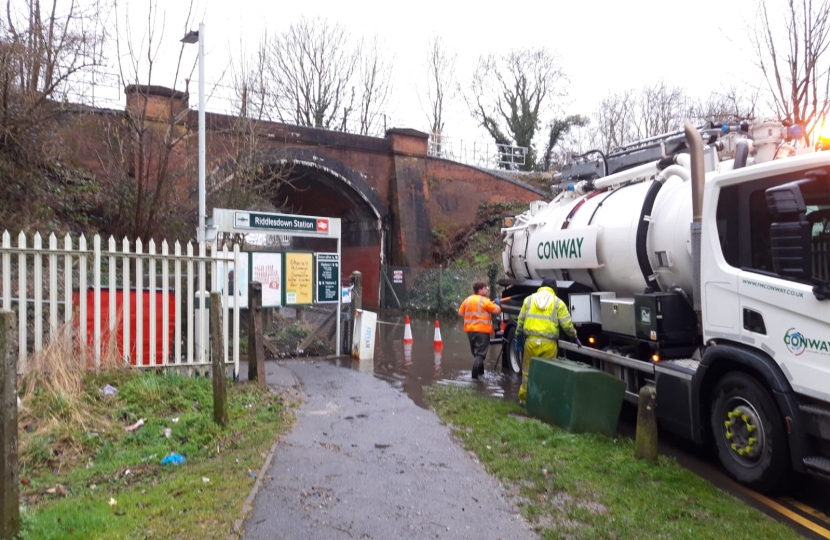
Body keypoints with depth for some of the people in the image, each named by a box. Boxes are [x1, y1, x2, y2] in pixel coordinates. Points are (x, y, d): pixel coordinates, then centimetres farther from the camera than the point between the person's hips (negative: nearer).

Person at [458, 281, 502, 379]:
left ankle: (480, 372, 30)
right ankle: (475, 374, -15)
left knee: (476, 352, 20)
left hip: (470, 330, 7)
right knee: (480, 353, -5)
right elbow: (497, 310, -8)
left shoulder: (467, 300, 7)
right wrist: (497, 303, 11)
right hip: (482, 330, -7)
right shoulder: (484, 301, -12)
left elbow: (460, 313, 12)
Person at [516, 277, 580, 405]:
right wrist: (575, 337, 15)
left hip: (531, 341, 2)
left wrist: (518, 337, 22)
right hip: (549, 343, -2)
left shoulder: (529, 299, 9)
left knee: (528, 371, 13)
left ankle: (524, 398, 21)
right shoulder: (558, 303, 3)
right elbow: (566, 324, -1)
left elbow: (521, 321, 11)